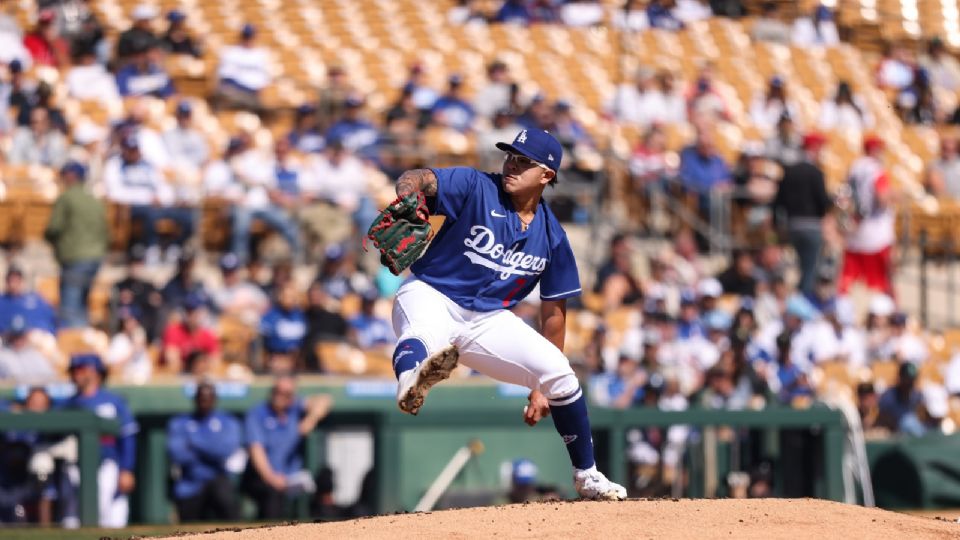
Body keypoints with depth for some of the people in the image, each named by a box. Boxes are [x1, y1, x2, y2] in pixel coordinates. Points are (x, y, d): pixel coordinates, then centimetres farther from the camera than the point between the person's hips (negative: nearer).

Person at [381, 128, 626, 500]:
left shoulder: (551, 237, 1)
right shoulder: (477, 188, -9)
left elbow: (553, 312, 7)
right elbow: (418, 179, -25)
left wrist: (541, 385, 7)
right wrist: (406, 198, -51)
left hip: (489, 320, 4)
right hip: (432, 297, -4)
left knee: (560, 376, -4)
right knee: (422, 336, -40)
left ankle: (586, 476, 15)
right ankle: (411, 381, -77)